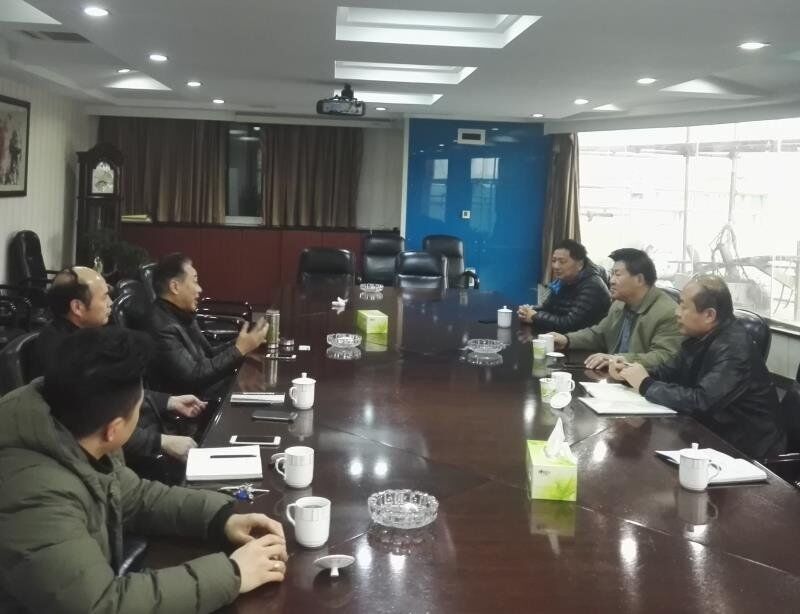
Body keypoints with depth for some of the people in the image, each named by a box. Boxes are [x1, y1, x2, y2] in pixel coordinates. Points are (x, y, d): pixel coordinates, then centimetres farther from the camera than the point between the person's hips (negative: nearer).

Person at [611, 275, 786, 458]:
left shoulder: (734, 349, -27)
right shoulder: (701, 336, 1)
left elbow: (700, 401, -34)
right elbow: (672, 370, 13)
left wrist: (646, 385, -22)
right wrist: (635, 374, -5)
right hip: (715, 431, 8)